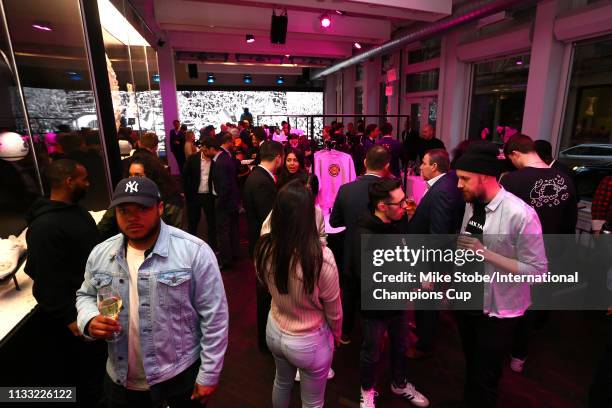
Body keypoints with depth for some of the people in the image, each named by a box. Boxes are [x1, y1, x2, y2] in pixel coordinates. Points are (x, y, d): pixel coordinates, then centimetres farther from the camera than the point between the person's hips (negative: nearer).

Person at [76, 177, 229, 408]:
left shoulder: (194, 251, -20)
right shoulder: (100, 254, -4)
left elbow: (213, 318, -16)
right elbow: (85, 295, 13)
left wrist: (208, 376, -12)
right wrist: (90, 320, -9)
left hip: (181, 375, -4)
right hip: (120, 380, 4)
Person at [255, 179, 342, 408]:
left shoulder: (264, 248, -20)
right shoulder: (321, 257, -33)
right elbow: (333, 309, -15)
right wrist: (336, 334, 5)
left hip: (274, 330, 4)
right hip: (309, 341, -4)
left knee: (282, 382, 34)